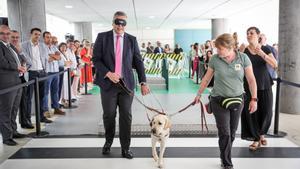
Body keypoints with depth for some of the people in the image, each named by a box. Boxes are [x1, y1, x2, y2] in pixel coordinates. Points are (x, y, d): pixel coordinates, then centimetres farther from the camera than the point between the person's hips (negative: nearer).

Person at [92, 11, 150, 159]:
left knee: (126, 116, 2)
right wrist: (108, 74, -16)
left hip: (127, 83, 1)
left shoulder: (132, 40, 7)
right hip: (108, 83, -1)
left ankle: (125, 148, 13)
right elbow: (96, 59, -2)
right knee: (109, 115, 8)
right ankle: (108, 141, 33)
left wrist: (143, 82, 0)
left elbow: (138, 62, 6)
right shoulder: (102, 37, 2)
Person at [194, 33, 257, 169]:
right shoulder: (214, 59, -6)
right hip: (219, 101, -1)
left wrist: (254, 99, -5)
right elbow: (206, 78, 5)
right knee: (225, 134, -4)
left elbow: (251, 80, -1)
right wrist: (198, 95, 11)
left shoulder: (243, 58, -7)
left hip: (237, 101, 1)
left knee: (232, 133, 10)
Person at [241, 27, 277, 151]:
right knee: (250, 112, -2)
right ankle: (256, 139, 13)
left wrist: (262, 54, -25)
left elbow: (275, 65, -14)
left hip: (265, 85, 1)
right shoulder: (244, 51, -3)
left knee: (266, 112, 7)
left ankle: (261, 134, 34)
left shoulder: (265, 49, 0)